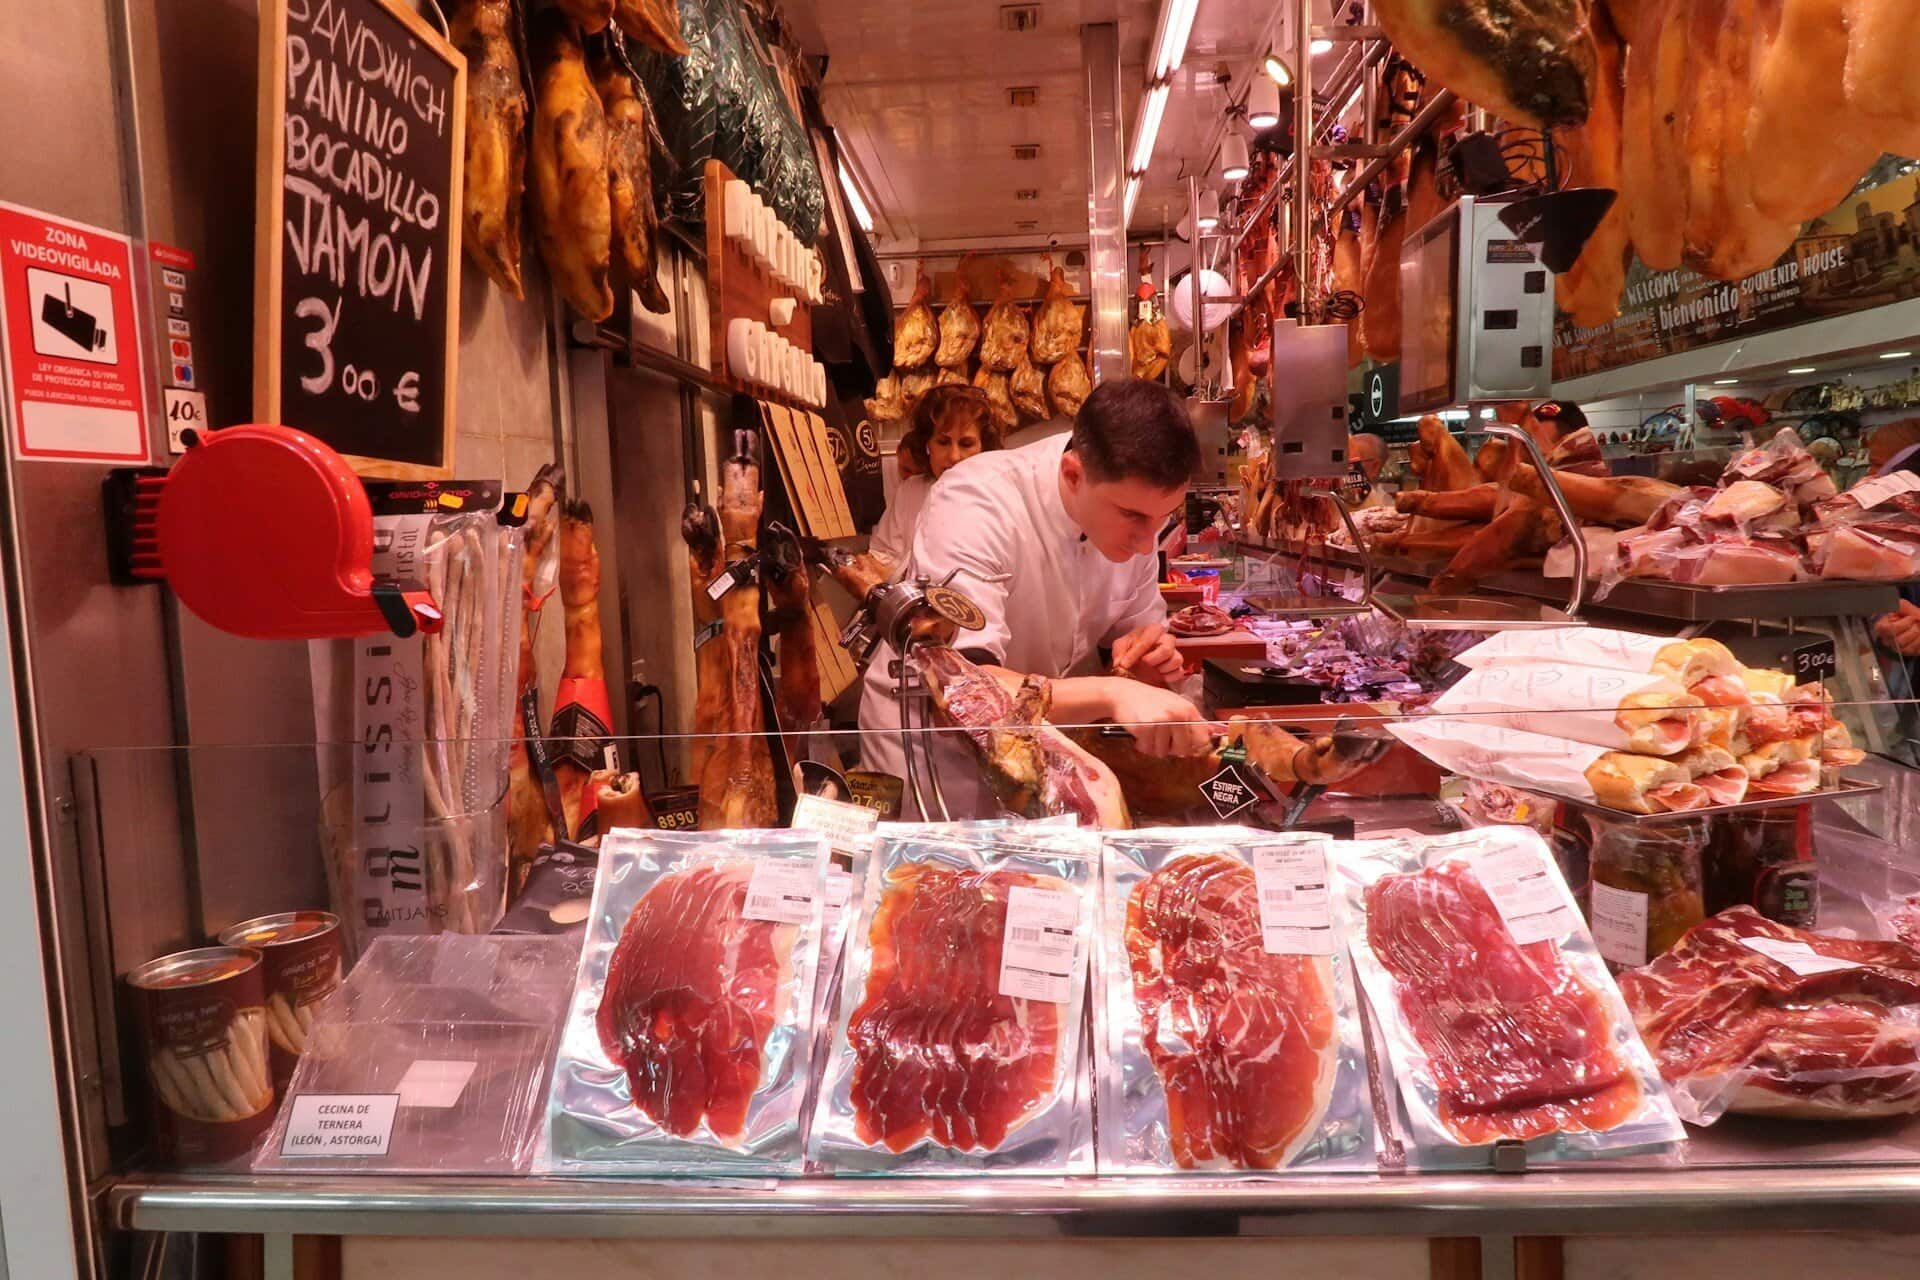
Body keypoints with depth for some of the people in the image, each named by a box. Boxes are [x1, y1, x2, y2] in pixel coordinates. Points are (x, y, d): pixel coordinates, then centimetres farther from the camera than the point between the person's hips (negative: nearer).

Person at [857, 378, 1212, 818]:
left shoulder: (1137, 501, -11)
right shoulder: (975, 506, -30)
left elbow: (1137, 622, 3)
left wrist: (1145, 652, -20)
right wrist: (1111, 693, -50)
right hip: (937, 753, -4)